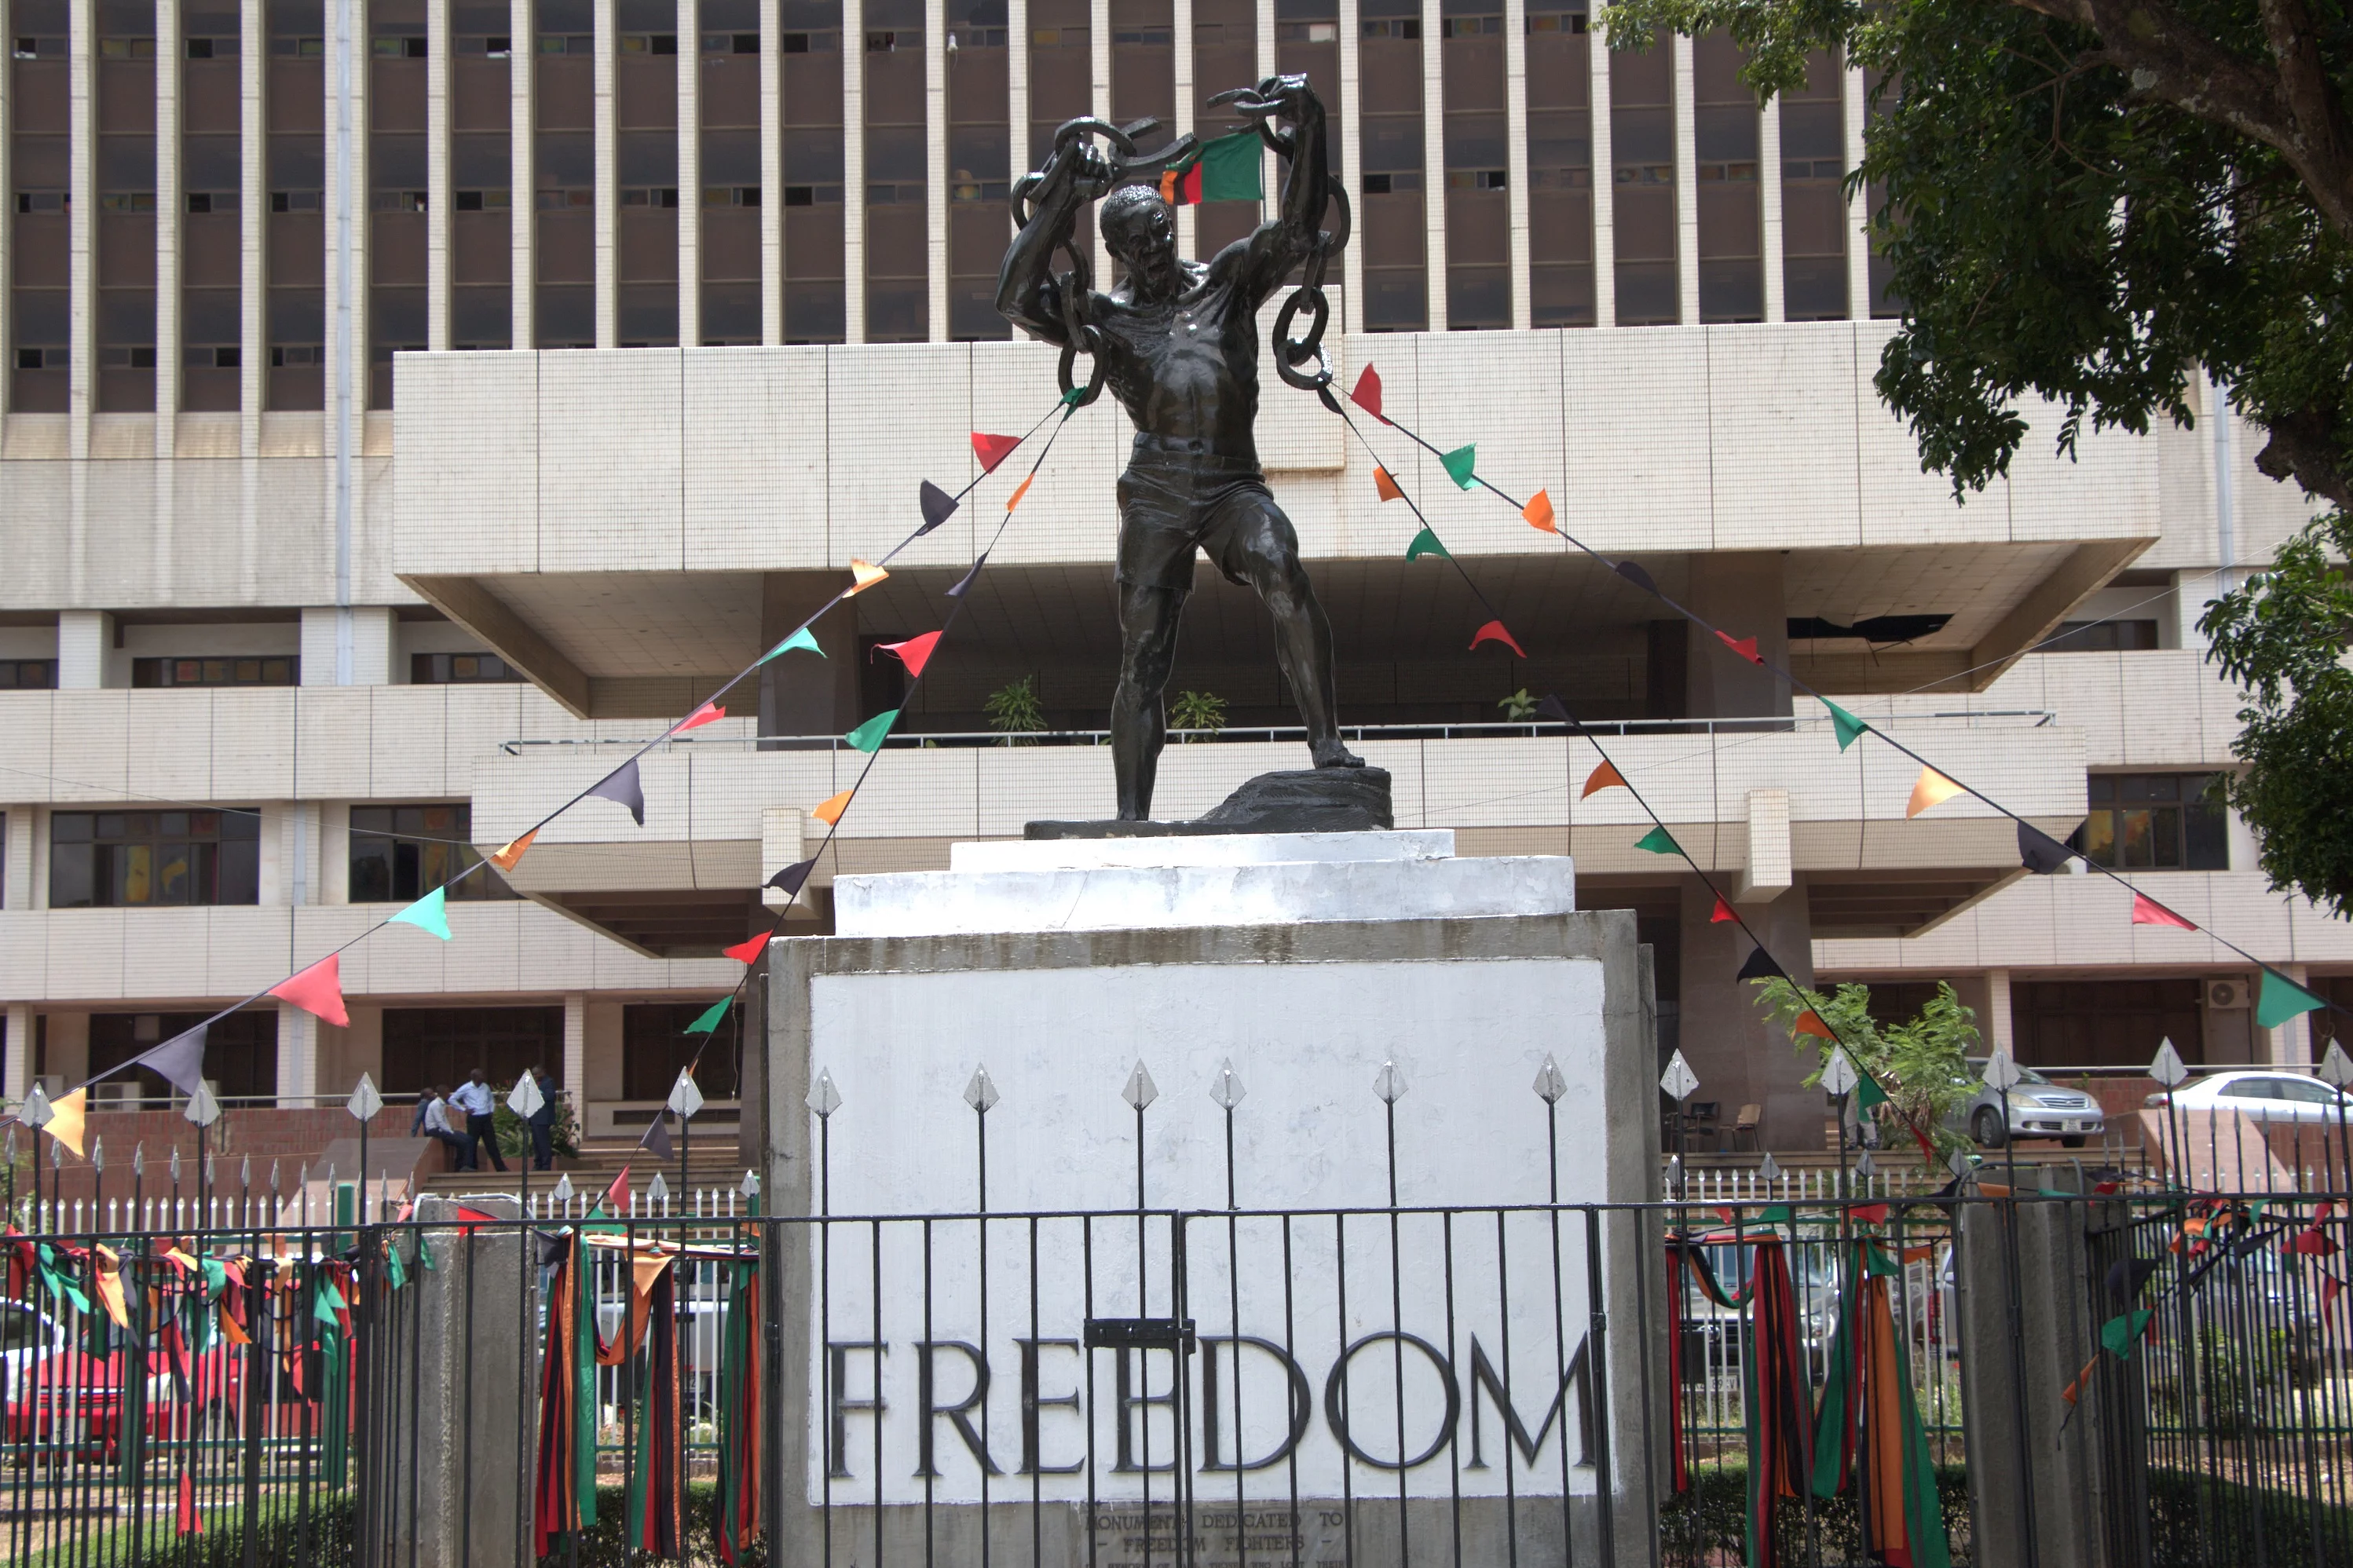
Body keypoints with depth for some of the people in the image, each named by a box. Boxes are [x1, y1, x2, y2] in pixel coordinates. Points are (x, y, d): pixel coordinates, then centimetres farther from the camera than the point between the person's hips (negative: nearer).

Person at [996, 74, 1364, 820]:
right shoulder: (1107, 317, 12)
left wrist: (1309, 129, -10)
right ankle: (1132, 816, 3)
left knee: (1283, 572, -31)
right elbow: (1018, 298, -3)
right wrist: (1063, 204, -5)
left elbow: (1296, 230, 2)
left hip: (1234, 485, -1)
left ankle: (1326, 743, -35)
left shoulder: (1228, 279, 13)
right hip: (1157, 494, 1)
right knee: (1142, 659, -1)